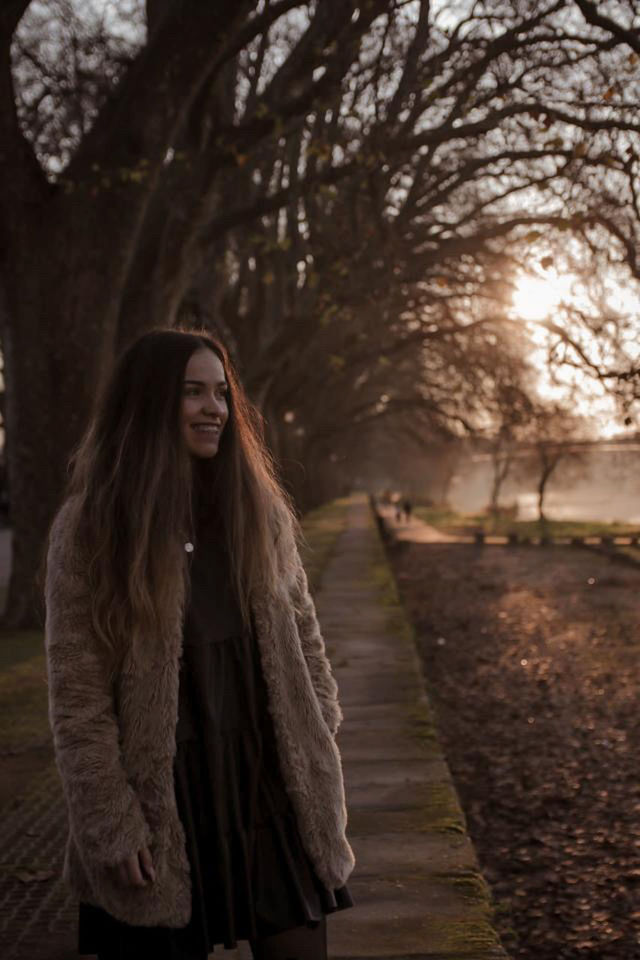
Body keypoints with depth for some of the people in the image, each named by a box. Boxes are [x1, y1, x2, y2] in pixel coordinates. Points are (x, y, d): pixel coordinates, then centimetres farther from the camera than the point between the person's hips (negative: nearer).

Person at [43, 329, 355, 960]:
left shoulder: (260, 508, 4)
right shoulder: (89, 527, -8)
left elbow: (301, 634, 11)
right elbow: (77, 695, -8)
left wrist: (320, 745, 7)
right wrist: (111, 825, -11)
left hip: (269, 779, 3)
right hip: (163, 795, -3)